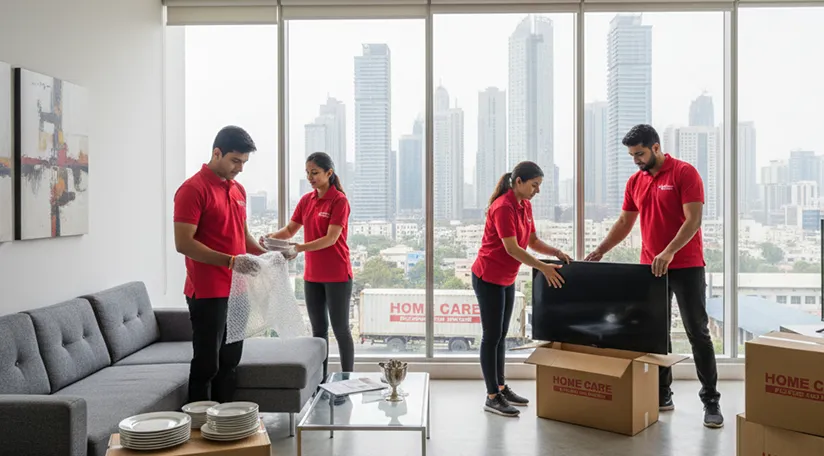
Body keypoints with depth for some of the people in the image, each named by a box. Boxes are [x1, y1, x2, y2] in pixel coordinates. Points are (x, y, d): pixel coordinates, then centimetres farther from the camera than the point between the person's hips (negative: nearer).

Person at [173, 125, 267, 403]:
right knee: (206, 365, 0)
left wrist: (265, 254, 5)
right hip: (207, 293, -8)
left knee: (229, 362, 14)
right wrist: (231, 261, -24)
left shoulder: (238, 189, 13)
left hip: (236, 290, 8)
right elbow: (183, 243, -18)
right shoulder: (193, 189, -12)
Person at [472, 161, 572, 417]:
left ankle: (501, 387, 25)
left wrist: (557, 253, -4)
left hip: (507, 279, 9)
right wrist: (543, 268, -26)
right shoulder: (503, 207, -22)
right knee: (492, 336, -4)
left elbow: (532, 241, 11)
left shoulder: (525, 206, 6)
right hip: (488, 278, -9)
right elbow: (512, 249, -26)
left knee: (501, 334, 15)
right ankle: (492, 397, 2)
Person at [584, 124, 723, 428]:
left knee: (697, 332, -1)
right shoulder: (635, 181, 8)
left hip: (686, 267, -6)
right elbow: (624, 222, 14)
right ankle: (662, 395, 18)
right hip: (650, 267, 6)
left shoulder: (684, 173, -10)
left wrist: (669, 252, -29)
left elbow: (693, 220, -18)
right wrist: (600, 251, 5)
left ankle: (711, 401, 6)